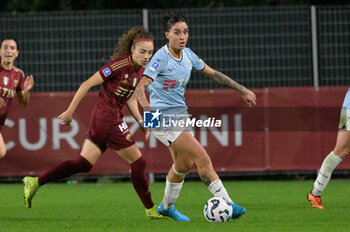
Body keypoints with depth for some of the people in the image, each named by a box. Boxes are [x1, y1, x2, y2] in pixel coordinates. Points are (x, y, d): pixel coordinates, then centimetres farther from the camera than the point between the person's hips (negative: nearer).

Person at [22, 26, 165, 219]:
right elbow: (87, 84, -15)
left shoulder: (142, 70, 9)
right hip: (108, 118, -9)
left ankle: (35, 182, 3)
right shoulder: (121, 64, -18)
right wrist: (70, 112, -13)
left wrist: (140, 121, 8)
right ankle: (150, 209, 9)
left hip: (101, 117, 9)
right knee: (138, 162, -2)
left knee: (84, 163, 5)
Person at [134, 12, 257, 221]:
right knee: (202, 157, -16)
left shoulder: (188, 55, 5)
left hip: (181, 114, 8)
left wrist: (242, 90, 18)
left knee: (184, 164, 12)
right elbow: (140, 88, -23)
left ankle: (167, 207, 35)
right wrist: (148, 109, -42)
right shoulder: (161, 58, -17)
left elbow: (213, 73, 17)